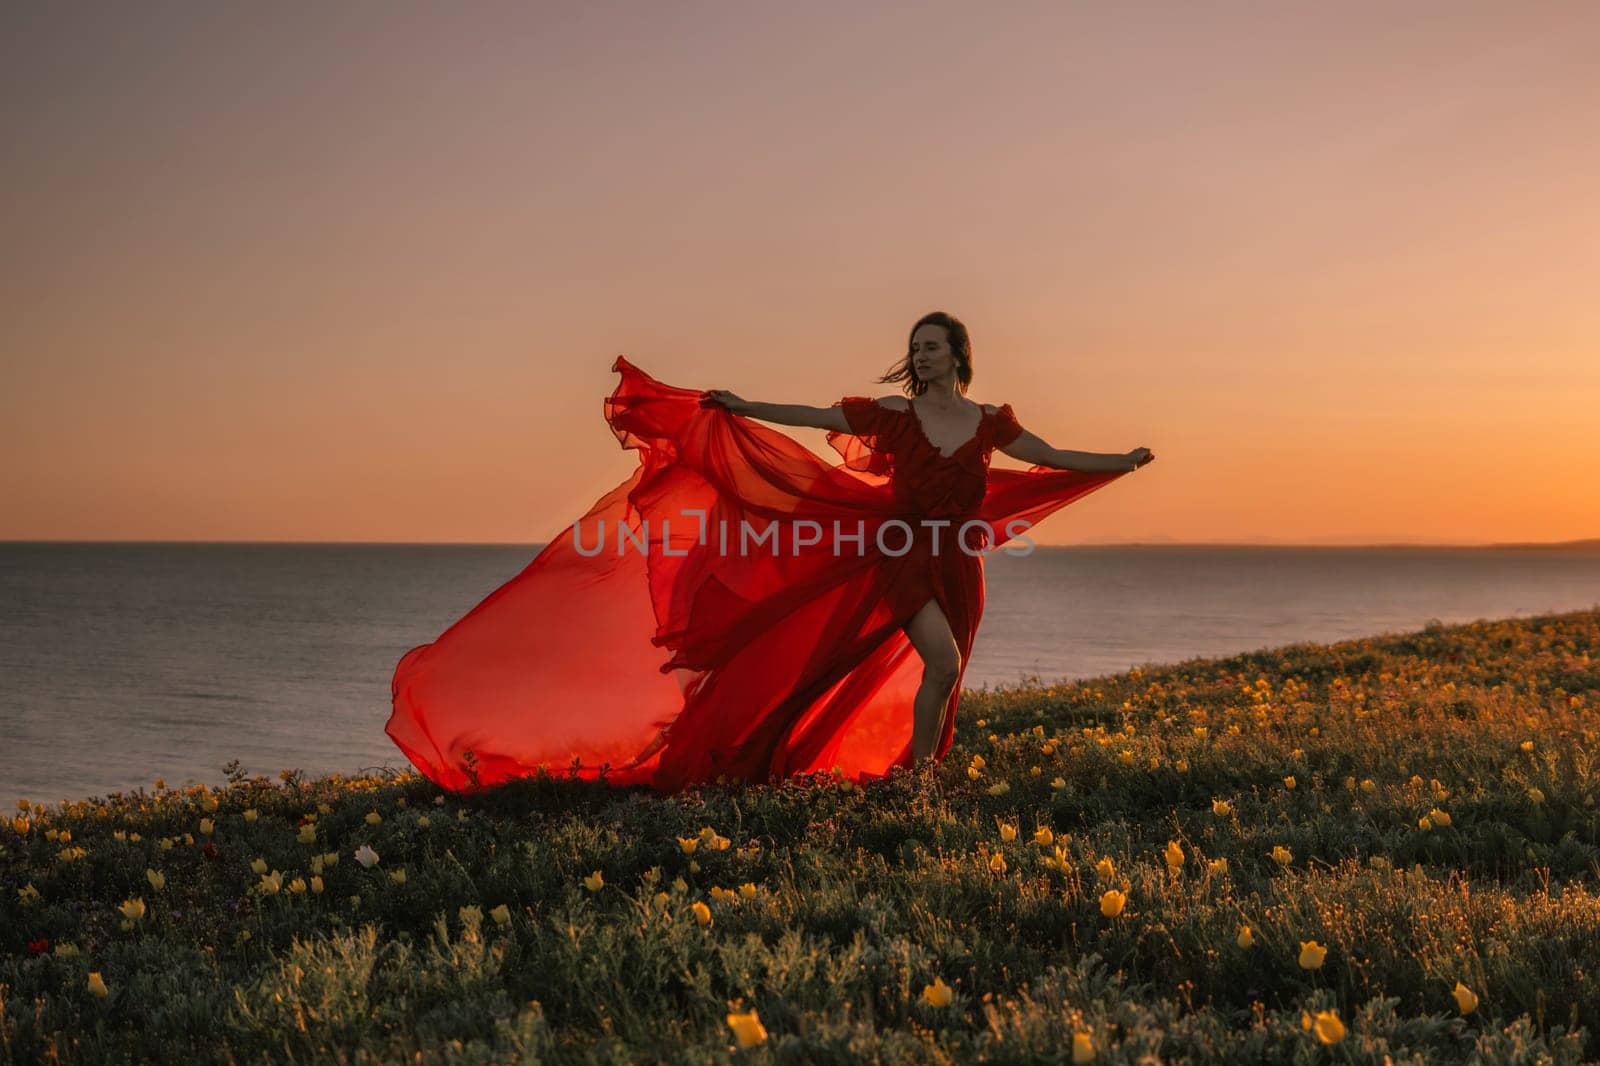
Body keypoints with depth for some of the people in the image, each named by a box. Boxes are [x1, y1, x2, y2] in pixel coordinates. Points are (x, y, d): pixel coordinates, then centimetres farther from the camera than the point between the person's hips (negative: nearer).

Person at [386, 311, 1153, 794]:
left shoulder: (990, 424, 5)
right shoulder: (893, 415, -2)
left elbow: (1052, 458, 14)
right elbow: (815, 418, -3)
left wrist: (1121, 463, 13)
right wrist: (745, 409, -8)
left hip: (956, 564, 4)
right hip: (901, 557, -3)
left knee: (940, 677, 9)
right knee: (942, 662, -20)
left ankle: (915, 767, 25)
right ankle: (914, 774, -5)